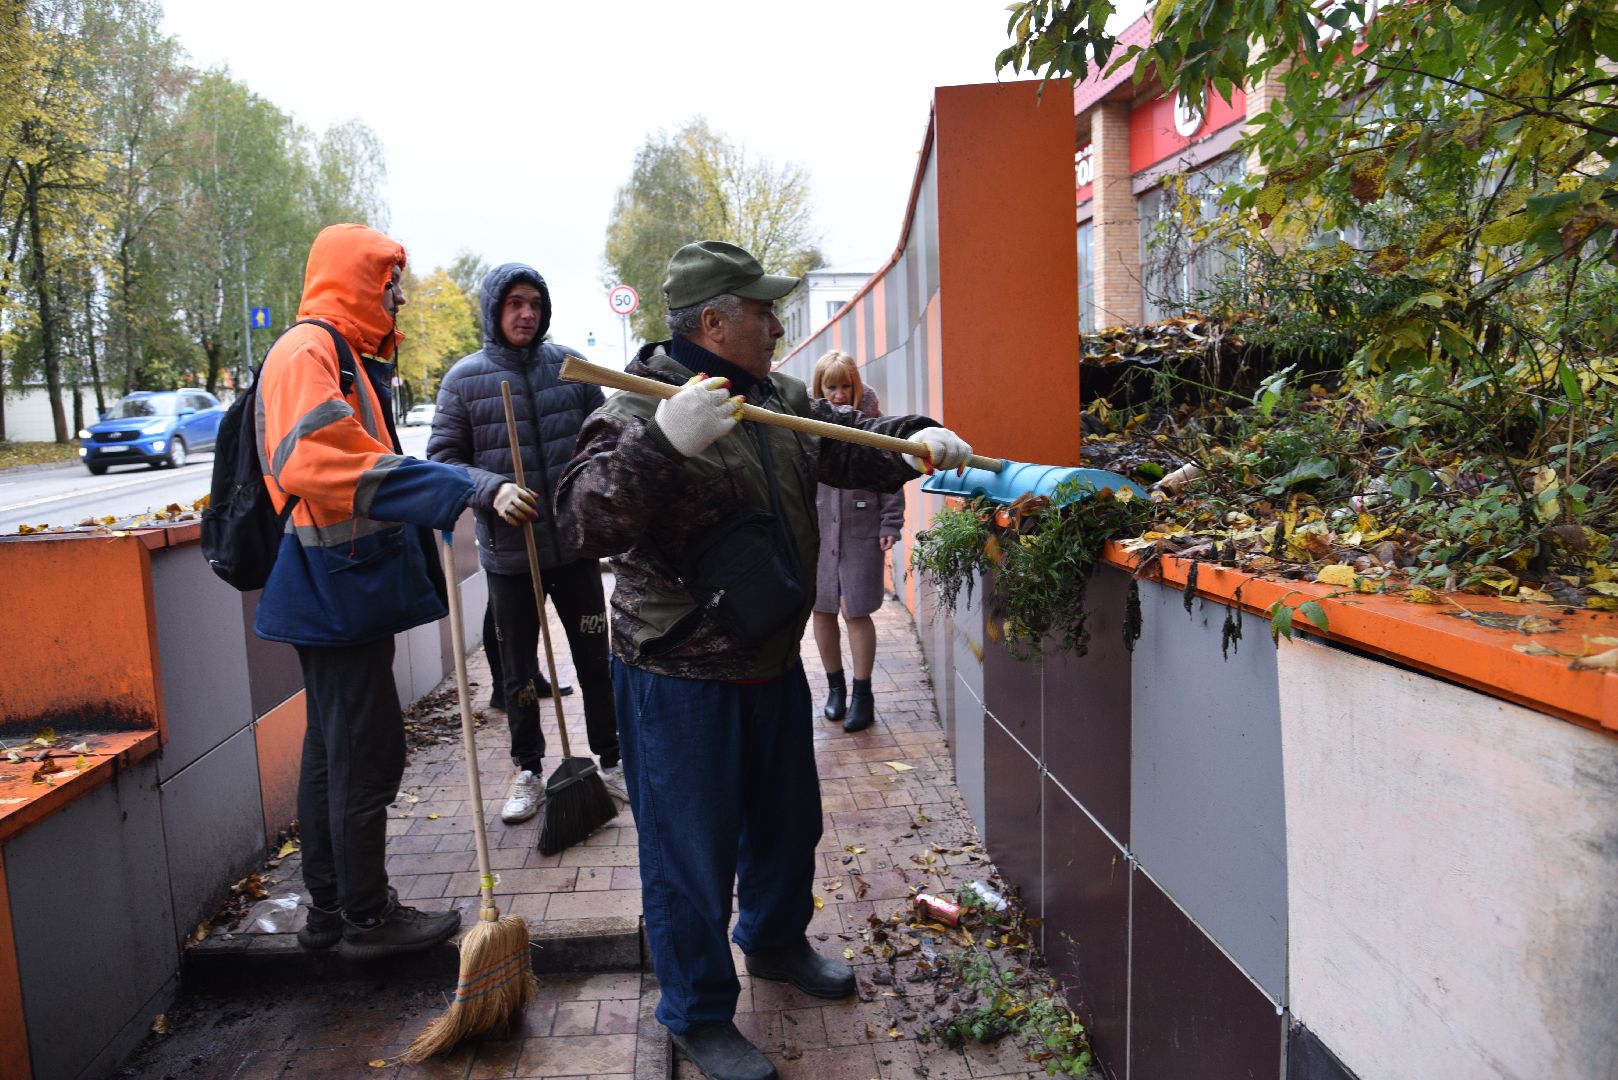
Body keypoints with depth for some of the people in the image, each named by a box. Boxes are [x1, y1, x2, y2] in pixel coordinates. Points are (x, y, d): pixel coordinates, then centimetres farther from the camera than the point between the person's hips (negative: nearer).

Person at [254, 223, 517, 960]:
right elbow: (323, 464, -29)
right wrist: (458, 491, -33)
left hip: (340, 588, 11)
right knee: (366, 754, -2)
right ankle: (367, 917, 11)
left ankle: (330, 908, 29)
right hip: (339, 589, -11)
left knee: (333, 748, 16)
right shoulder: (308, 353, -14)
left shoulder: (346, 358, 20)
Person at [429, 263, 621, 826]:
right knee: (518, 669, 13)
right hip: (508, 551, -1)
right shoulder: (464, 378, -4)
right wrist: (492, 490, -21)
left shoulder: (569, 366, 1)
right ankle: (528, 771, 30)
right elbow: (444, 458, -4)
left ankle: (612, 759, 29)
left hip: (576, 544, 1)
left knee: (595, 658, 11)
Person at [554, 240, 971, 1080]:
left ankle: (776, 942, 50)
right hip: (680, 682, -8)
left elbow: (849, 446, 17)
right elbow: (585, 523, -29)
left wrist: (916, 440, -3)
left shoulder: (782, 399, 6)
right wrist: (665, 442, -41)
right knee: (691, 852, 7)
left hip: (773, 665, 8)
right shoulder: (640, 412, -18)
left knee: (787, 821, 24)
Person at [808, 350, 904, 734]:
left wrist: (890, 525, -4)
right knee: (821, 611, 10)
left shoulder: (872, 421, -2)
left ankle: (862, 694, 15)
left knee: (856, 613, 0)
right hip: (815, 531, 2)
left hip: (861, 532, -2)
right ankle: (835, 687, 28)